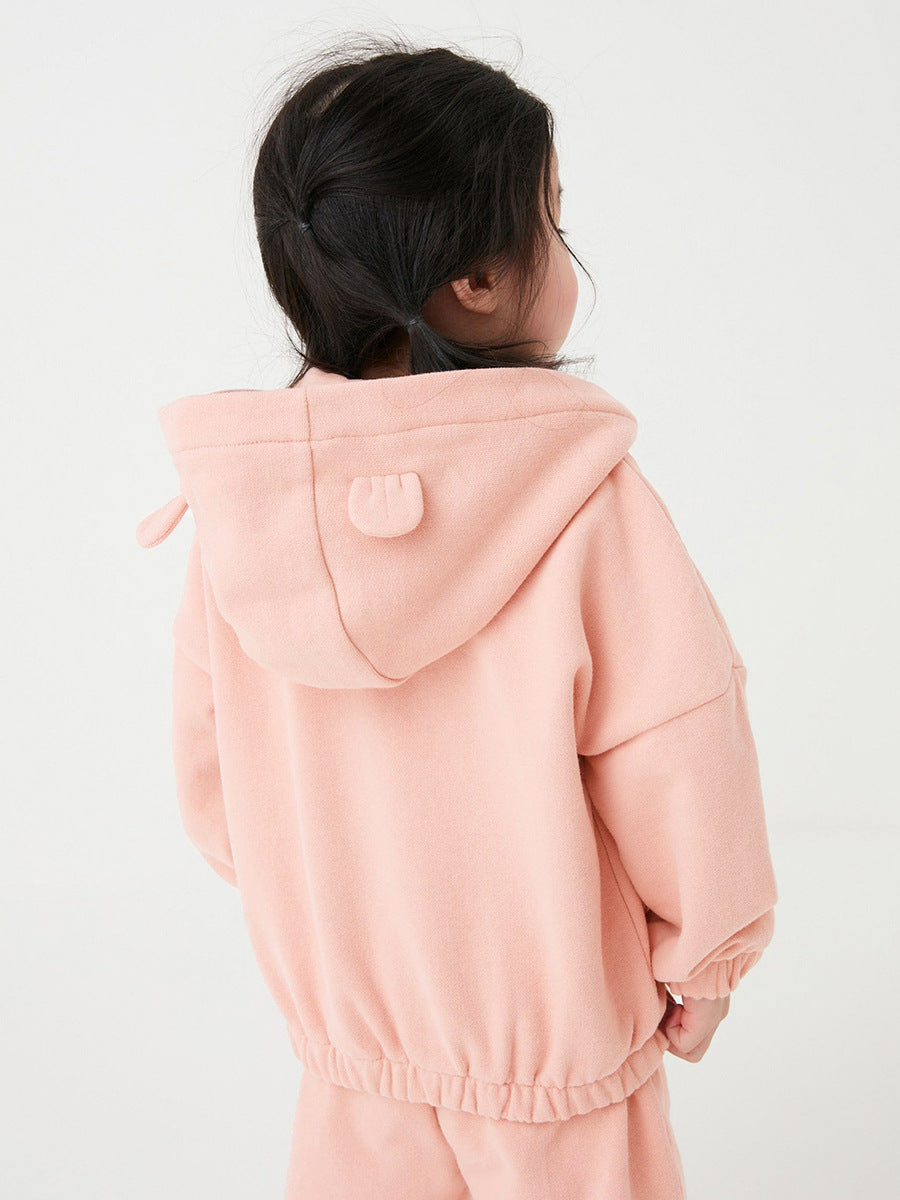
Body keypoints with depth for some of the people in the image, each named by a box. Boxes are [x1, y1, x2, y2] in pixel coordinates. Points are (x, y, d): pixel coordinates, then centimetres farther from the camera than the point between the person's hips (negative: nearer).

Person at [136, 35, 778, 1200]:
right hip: (560, 1059, -3)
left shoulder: (236, 504, -12)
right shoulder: (585, 500, -24)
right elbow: (678, 762, -18)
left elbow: (211, 775, -1)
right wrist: (705, 961, 1)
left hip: (346, 1049, 3)